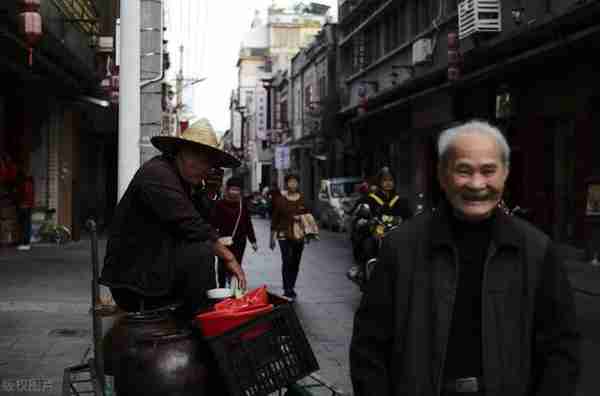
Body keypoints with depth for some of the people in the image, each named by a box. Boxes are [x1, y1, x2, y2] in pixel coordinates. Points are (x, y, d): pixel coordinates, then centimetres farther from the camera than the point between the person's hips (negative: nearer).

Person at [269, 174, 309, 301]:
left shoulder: (303, 199, 5)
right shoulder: (280, 199, -1)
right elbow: (275, 218, 2)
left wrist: (301, 218, -7)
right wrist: (272, 237, 2)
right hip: (284, 234, -3)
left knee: (295, 262, 9)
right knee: (287, 262, -13)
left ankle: (291, 288, 24)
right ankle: (287, 290, -11)